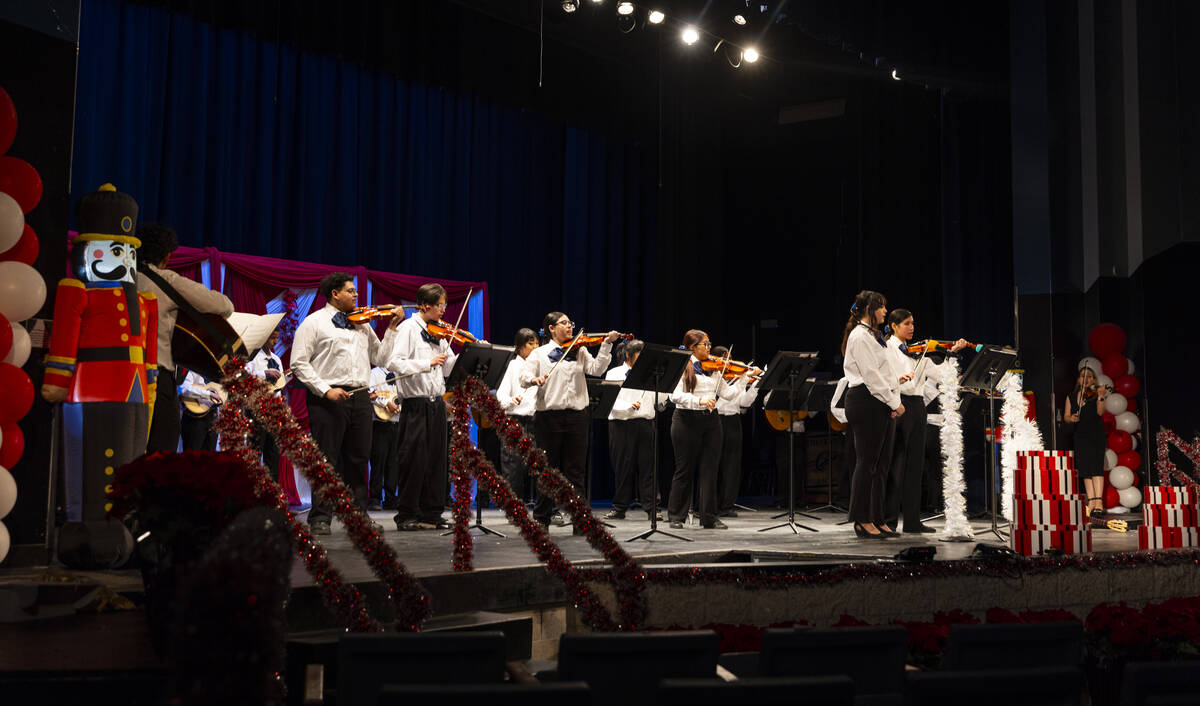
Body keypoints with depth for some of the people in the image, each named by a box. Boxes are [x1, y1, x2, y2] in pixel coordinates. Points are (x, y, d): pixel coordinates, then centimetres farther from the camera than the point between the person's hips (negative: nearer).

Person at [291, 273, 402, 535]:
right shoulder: (314, 322, 1)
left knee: (358, 459, 7)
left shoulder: (362, 324, 19)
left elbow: (380, 358, 14)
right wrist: (325, 390, -15)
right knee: (326, 459, -3)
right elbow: (299, 363, -6)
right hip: (327, 399, -5)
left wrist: (392, 328, 8)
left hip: (359, 396, 5)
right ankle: (320, 518, 3)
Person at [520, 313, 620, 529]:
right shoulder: (540, 353, 6)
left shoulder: (579, 351, 13)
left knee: (575, 471, 3)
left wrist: (606, 345, -11)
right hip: (548, 416, -2)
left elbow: (597, 369, -1)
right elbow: (523, 376, -5)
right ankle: (541, 520, 16)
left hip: (576, 416, 2)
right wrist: (534, 379, -27)